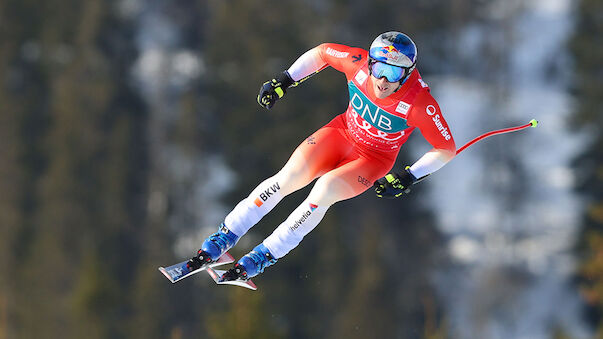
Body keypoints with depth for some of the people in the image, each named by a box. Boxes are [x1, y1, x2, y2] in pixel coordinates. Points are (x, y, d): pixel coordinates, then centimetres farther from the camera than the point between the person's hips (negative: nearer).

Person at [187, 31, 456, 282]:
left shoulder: (419, 103, -31)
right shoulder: (359, 63, -23)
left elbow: (447, 149, -18)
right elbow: (321, 52, -2)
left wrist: (409, 177, -25)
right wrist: (284, 80, -5)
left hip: (374, 160, -3)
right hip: (342, 132, 3)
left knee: (324, 189, -29)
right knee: (289, 177, -19)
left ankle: (263, 257, -17)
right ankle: (222, 239, -10)